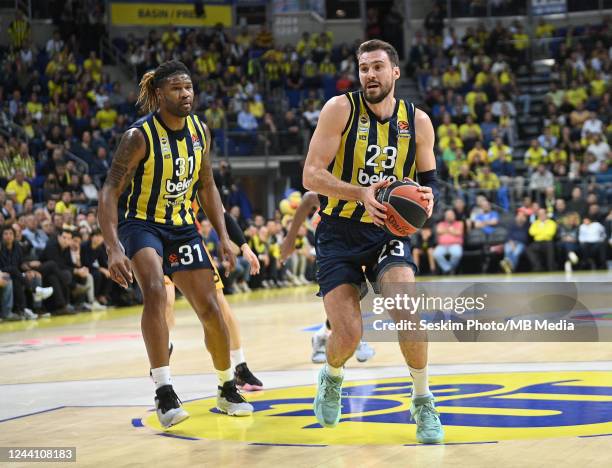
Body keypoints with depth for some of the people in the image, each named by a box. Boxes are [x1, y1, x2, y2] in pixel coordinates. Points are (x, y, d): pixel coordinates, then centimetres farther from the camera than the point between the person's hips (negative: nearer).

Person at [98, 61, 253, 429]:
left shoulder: (200, 132, 0)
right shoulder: (140, 136, -18)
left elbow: (206, 185, 13)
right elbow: (110, 192, -19)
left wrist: (223, 236, 6)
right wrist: (114, 249, -31)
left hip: (183, 226, 5)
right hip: (141, 224, -5)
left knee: (211, 308, 3)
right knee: (156, 292, -31)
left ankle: (228, 390, 24)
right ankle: (164, 392, -29)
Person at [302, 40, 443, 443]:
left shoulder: (418, 121, 0)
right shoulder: (340, 109, -9)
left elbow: (429, 179, 12)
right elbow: (311, 175, -14)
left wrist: (427, 196, -13)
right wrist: (361, 193, -29)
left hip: (388, 231, 1)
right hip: (339, 233, -1)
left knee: (405, 307, -25)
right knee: (348, 335, -10)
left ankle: (424, 402, -5)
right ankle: (332, 377, 29)